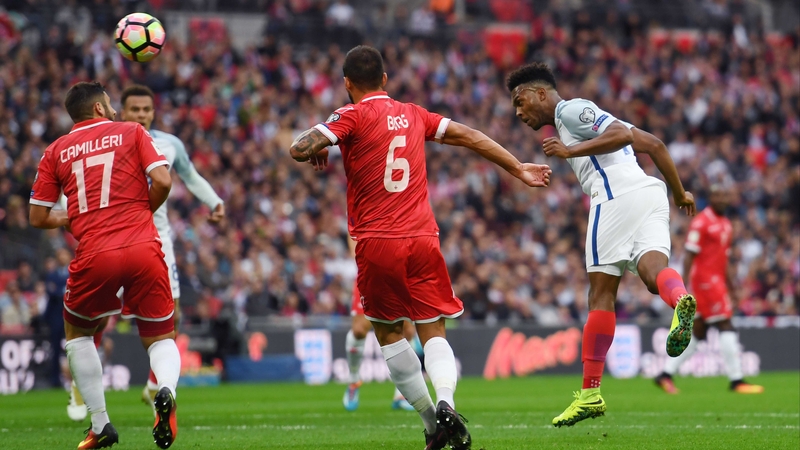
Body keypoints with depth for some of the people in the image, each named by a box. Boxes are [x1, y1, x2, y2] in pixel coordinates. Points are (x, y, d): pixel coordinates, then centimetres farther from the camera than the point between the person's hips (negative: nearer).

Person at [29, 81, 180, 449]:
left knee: (77, 333, 26)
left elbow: (38, 217, 12)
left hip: (94, 255, 1)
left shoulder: (56, 151, 14)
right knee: (160, 338, 14)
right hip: (144, 250, 0)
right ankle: (166, 390, -21)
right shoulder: (132, 133, 11)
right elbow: (162, 181, -2)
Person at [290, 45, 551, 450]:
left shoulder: (353, 116, -2)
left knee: (388, 332, 13)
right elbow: (470, 137, 19)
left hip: (377, 242, -3)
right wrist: (518, 169, 28)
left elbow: (299, 150, -12)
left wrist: (315, 150, 11)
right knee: (433, 331, 4)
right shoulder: (413, 115, 14)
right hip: (423, 238, 3)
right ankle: (445, 402, -25)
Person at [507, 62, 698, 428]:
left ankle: (590, 393, -1)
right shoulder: (583, 116, 33)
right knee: (652, 271, -15)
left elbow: (623, 134, -9)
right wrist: (679, 193, 35)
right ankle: (680, 300, -51)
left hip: (617, 194, -8)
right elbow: (652, 144, 31)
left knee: (601, 293, -4)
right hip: (651, 193, 8)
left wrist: (570, 151, -9)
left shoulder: (569, 110, 7)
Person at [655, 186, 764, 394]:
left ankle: (666, 374, 14)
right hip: (705, 278, -9)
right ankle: (736, 380, -9)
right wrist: (684, 283, -17)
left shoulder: (726, 224, 17)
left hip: (716, 280, 9)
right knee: (726, 327, -10)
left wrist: (730, 280, 16)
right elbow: (689, 255, -13)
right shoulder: (701, 222, -11)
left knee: (698, 332, 10)